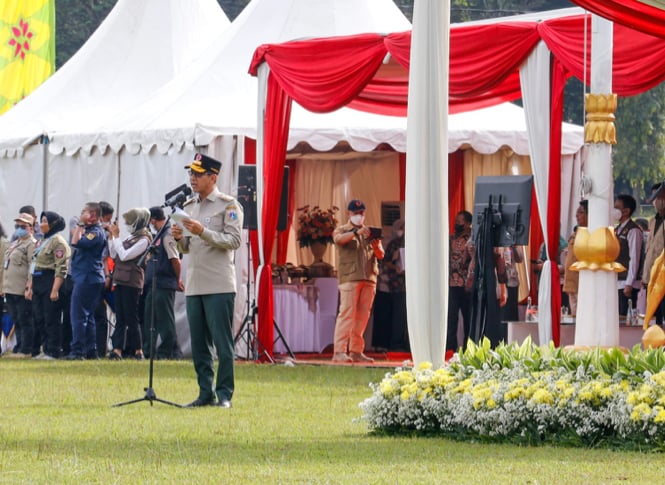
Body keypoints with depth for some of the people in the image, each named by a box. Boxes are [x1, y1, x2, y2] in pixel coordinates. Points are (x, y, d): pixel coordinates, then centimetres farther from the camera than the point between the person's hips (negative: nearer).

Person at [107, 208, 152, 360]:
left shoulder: (143, 240, -11)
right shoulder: (130, 238, 14)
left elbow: (124, 255, -18)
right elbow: (114, 254, 18)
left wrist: (116, 237, -11)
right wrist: (111, 236, 10)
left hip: (132, 283, -8)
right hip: (120, 281, 8)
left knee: (131, 318, -3)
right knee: (120, 319, 6)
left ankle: (138, 351, 3)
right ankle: (117, 349, 5)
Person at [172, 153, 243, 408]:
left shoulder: (228, 205, -2)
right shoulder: (189, 207, 18)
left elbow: (234, 240, -12)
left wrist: (203, 232, -20)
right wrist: (180, 238, 0)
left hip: (219, 286, -7)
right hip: (194, 286, 7)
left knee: (222, 343, -6)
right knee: (198, 345, 8)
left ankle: (224, 394, -2)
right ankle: (206, 393, 13)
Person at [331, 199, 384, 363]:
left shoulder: (369, 232, 21)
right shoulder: (342, 230, 9)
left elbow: (380, 255, 12)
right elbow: (338, 239, -16)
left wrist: (377, 246, -11)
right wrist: (356, 233, -30)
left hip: (369, 278, 5)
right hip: (349, 277, -5)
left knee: (363, 315, 3)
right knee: (347, 313, -12)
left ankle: (356, 351, 7)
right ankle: (339, 351, -16)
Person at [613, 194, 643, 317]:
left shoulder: (633, 230, -10)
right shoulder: (617, 230, 16)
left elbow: (634, 259, -14)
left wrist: (629, 284, -18)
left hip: (627, 284, -8)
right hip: (616, 283, 8)